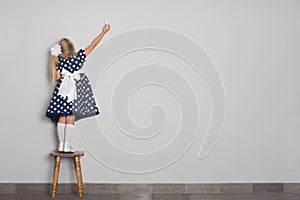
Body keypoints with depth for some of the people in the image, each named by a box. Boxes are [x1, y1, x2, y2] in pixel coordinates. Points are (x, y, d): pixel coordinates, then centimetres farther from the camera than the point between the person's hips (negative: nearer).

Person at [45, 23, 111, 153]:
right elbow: (93, 45, 1)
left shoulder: (59, 62, -1)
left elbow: (57, 77, -4)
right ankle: (67, 146, -1)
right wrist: (104, 32, 8)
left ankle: (61, 145, 9)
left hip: (63, 91, 2)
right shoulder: (79, 56, -5)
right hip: (75, 90, -2)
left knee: (62, 117, 7)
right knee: (70, 118, -1)